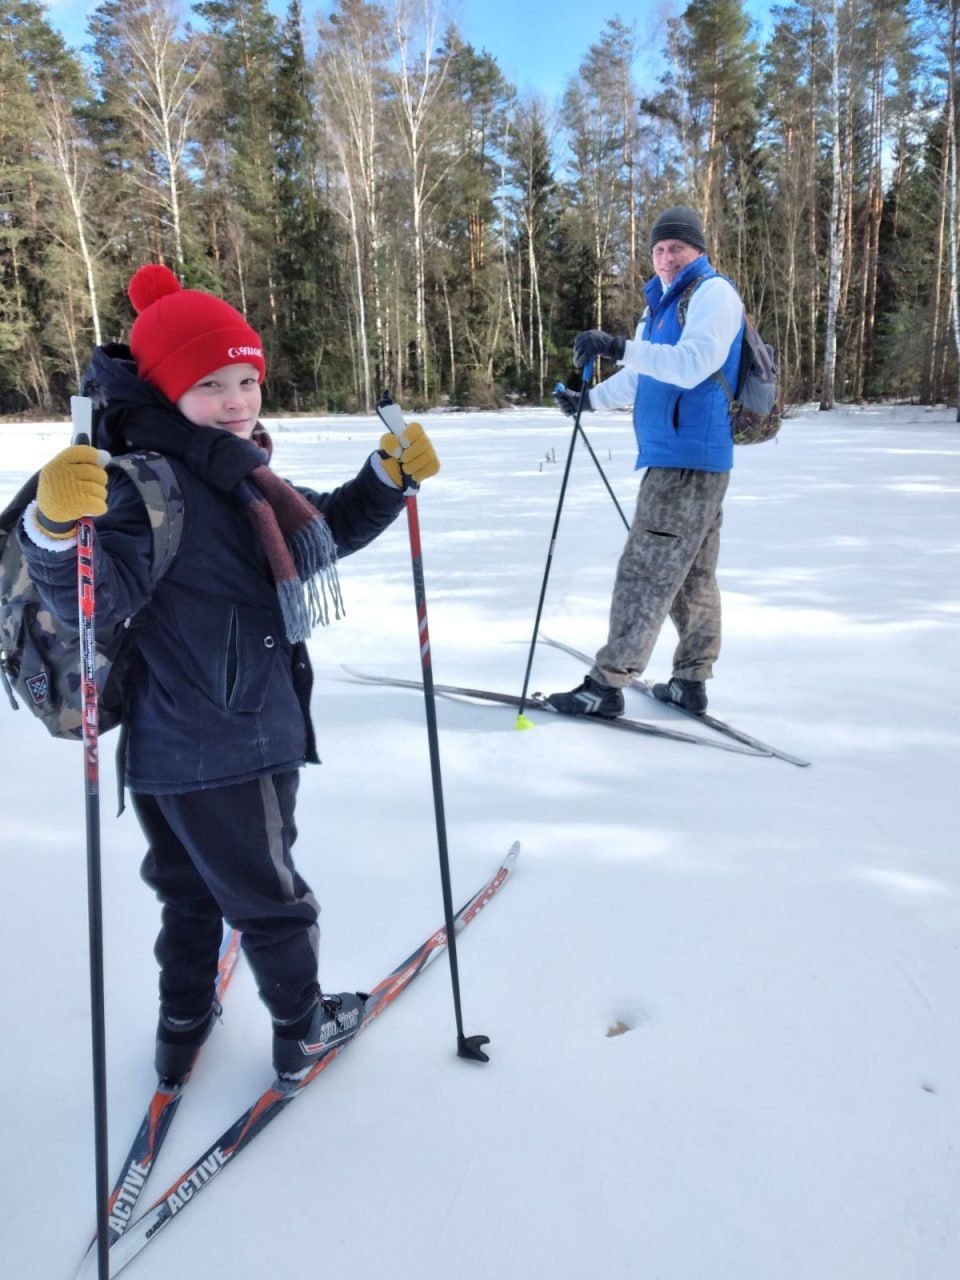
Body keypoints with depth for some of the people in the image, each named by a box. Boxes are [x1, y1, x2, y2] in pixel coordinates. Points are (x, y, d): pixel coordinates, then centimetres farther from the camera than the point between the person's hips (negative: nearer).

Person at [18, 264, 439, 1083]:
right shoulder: (145, 485, -21)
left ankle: (184, 1029, 45)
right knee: (270, 896, 13)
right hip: (223, 756, -9)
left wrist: (390, 477, 11)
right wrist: (59, 529, -48)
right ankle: (302, 1030, 36)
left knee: (192, 892, 25)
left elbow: (324, 533, 20)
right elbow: (96, 594, -30)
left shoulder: (239, 477, 8)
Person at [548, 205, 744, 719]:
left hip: (687, 457, -10)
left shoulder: (713, 293, -7)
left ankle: (606, 683, -7)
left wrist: (620, 346, -30)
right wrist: (589, 399, 19)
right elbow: (639, 377, 30)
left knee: (646, 570, -10)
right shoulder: (663, 304, 22)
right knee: (692, 572, 11)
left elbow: (692, 365, -23)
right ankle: (690, 680, 19)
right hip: (678, 456, 10)